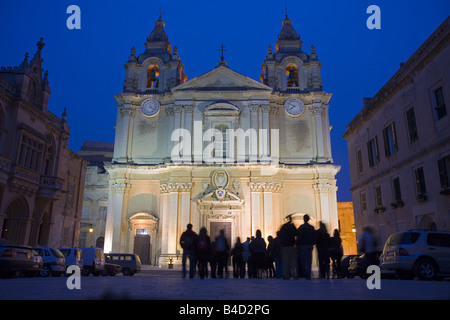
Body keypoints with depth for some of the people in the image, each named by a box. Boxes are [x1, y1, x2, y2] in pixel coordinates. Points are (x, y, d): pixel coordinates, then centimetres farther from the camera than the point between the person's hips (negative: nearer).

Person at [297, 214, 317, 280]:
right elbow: (315, 237, 8)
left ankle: (303, 274, -4)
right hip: (310, 246, 4)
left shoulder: (301, 227, -8)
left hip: (303, 245, -3)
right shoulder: (312, 227, 5)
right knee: (309, 261, 6)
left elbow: (299, 237, -9)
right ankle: (308, 276, 4)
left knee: (303, 260, 4)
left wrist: (298, 245, 0)